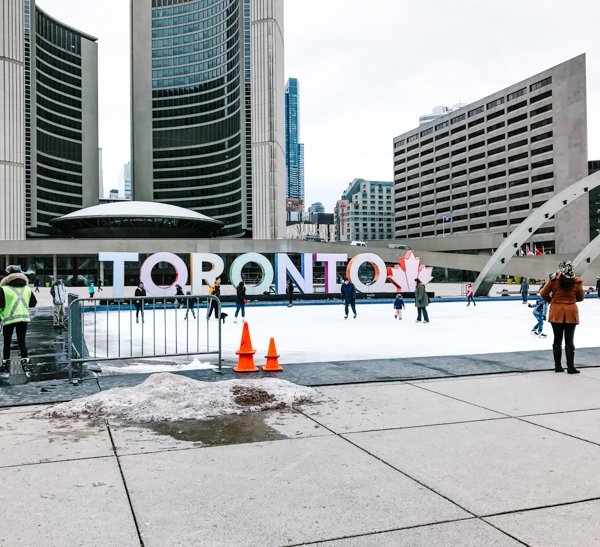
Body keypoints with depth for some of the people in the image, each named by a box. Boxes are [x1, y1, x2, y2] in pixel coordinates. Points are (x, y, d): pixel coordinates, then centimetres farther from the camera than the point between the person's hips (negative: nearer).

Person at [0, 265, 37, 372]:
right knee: (22, 341, 9)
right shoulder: (27, 289, 4)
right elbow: (33, 303, 9)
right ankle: (25, 362, 3)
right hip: (24, 318, 3)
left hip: (9, 319, -3)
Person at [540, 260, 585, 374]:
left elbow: (543, 293, -3)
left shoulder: (553, 279, -7)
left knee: (557, 339, 9)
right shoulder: (576, 282, -6)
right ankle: (570, 367, 6)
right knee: (569, 341, 4)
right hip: (571, 313, -1)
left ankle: (558, 366, 14)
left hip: (556, 312, 1)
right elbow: (581, 298, 5)